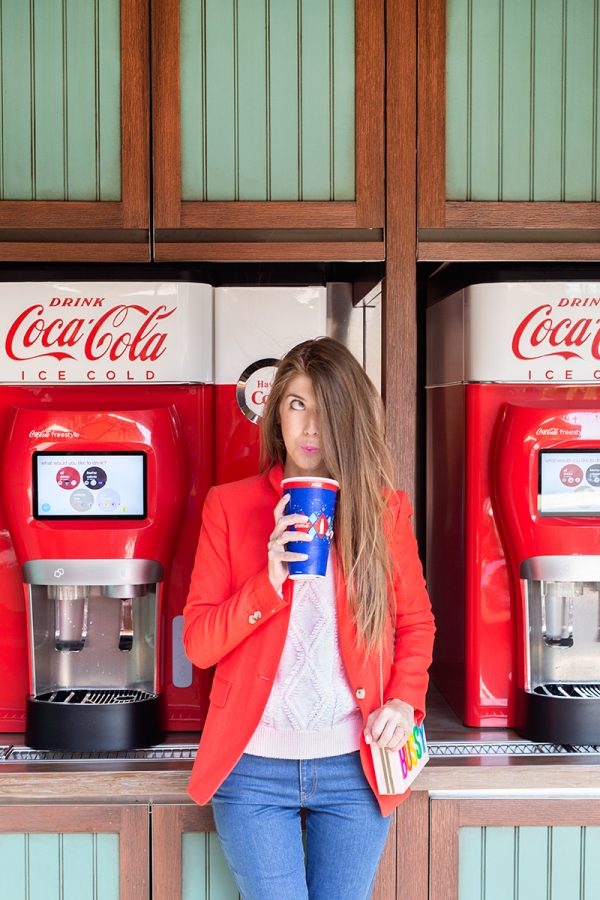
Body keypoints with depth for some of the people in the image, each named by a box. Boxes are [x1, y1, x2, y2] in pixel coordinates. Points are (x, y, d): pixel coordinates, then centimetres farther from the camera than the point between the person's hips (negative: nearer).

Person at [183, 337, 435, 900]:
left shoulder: (385, 509, 3)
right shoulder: (229, 506, 1)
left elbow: (416, 623, 13)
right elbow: (198, 644, -2)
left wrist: (405, 700, -4)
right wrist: (269, 582, -17)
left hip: (354, 768, 1)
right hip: (254, 768, -1)